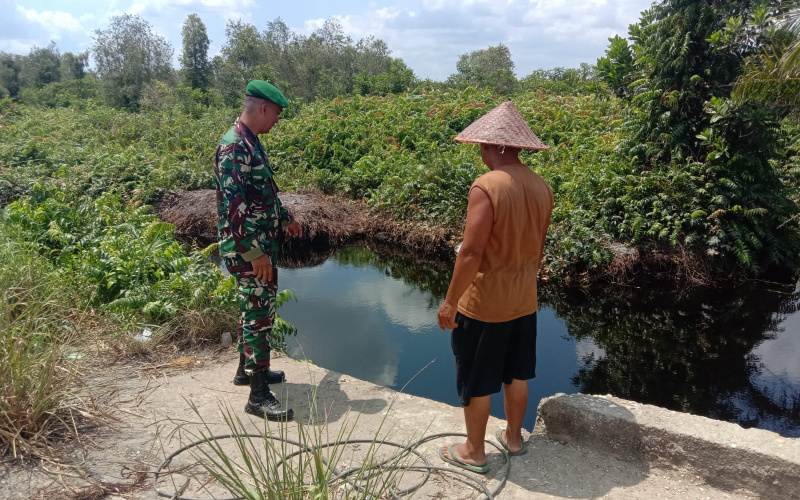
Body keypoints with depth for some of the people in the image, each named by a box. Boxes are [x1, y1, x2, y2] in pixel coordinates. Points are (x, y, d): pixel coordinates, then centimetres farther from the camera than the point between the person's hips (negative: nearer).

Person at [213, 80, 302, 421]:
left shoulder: (250, 143, 11)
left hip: (262, 244, 10)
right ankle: (258, 396, 4)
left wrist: (286, 218, 36)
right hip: (249, 249, -10)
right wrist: (255, 253, -24)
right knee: (260, 316, -5)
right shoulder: (234, 147, -20)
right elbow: (234, 206, -25)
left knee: (253, 310, 20)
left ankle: (247, 369, 36)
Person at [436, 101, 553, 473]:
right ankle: (513, 437, 39)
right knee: (516, 375, 21)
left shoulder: (487, 186, -23)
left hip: (483, 303, -7)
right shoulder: (542, 188, -1)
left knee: (476, 382, 10)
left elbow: (472, 253, -25)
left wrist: (450, 300, -15)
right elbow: (537, 248, 10)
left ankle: (473, 452, 25)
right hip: (524, 301, 7)